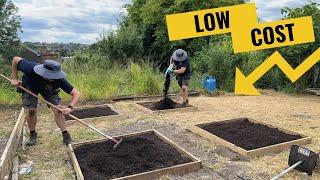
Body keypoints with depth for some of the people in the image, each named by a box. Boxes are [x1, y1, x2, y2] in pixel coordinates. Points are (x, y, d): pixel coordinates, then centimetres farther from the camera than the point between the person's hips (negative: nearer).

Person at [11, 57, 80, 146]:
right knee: (31, 110, -10)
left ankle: (65, 135, -3)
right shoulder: (31, 69, -42)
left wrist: (70, 107, -50)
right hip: (29, 87, 0)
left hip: (49, 89, 0)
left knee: (57, 110, -13)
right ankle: (32, 136, 13)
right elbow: (16, 59, -22)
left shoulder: (58, 79, -40)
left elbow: (76, 93, -35)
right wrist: (14, 78, -19)